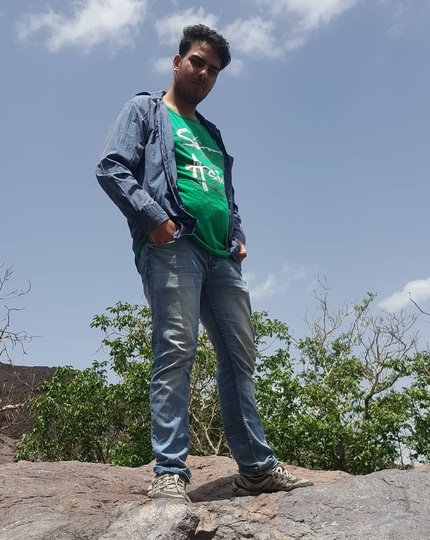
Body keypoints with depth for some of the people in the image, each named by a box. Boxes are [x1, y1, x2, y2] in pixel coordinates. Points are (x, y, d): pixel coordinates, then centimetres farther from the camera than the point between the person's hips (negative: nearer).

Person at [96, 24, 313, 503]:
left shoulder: (210, 135, 30)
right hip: (173, 245, -6)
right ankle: (169, 472, -13)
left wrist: (238, 235, 14)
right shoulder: (145, 111, 12)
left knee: (240, 356, 4)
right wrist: (153, 217, -14)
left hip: (221, 255, 7)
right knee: (176, 350, -16)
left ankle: (257, 468, 11)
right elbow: (111, 169, -2)